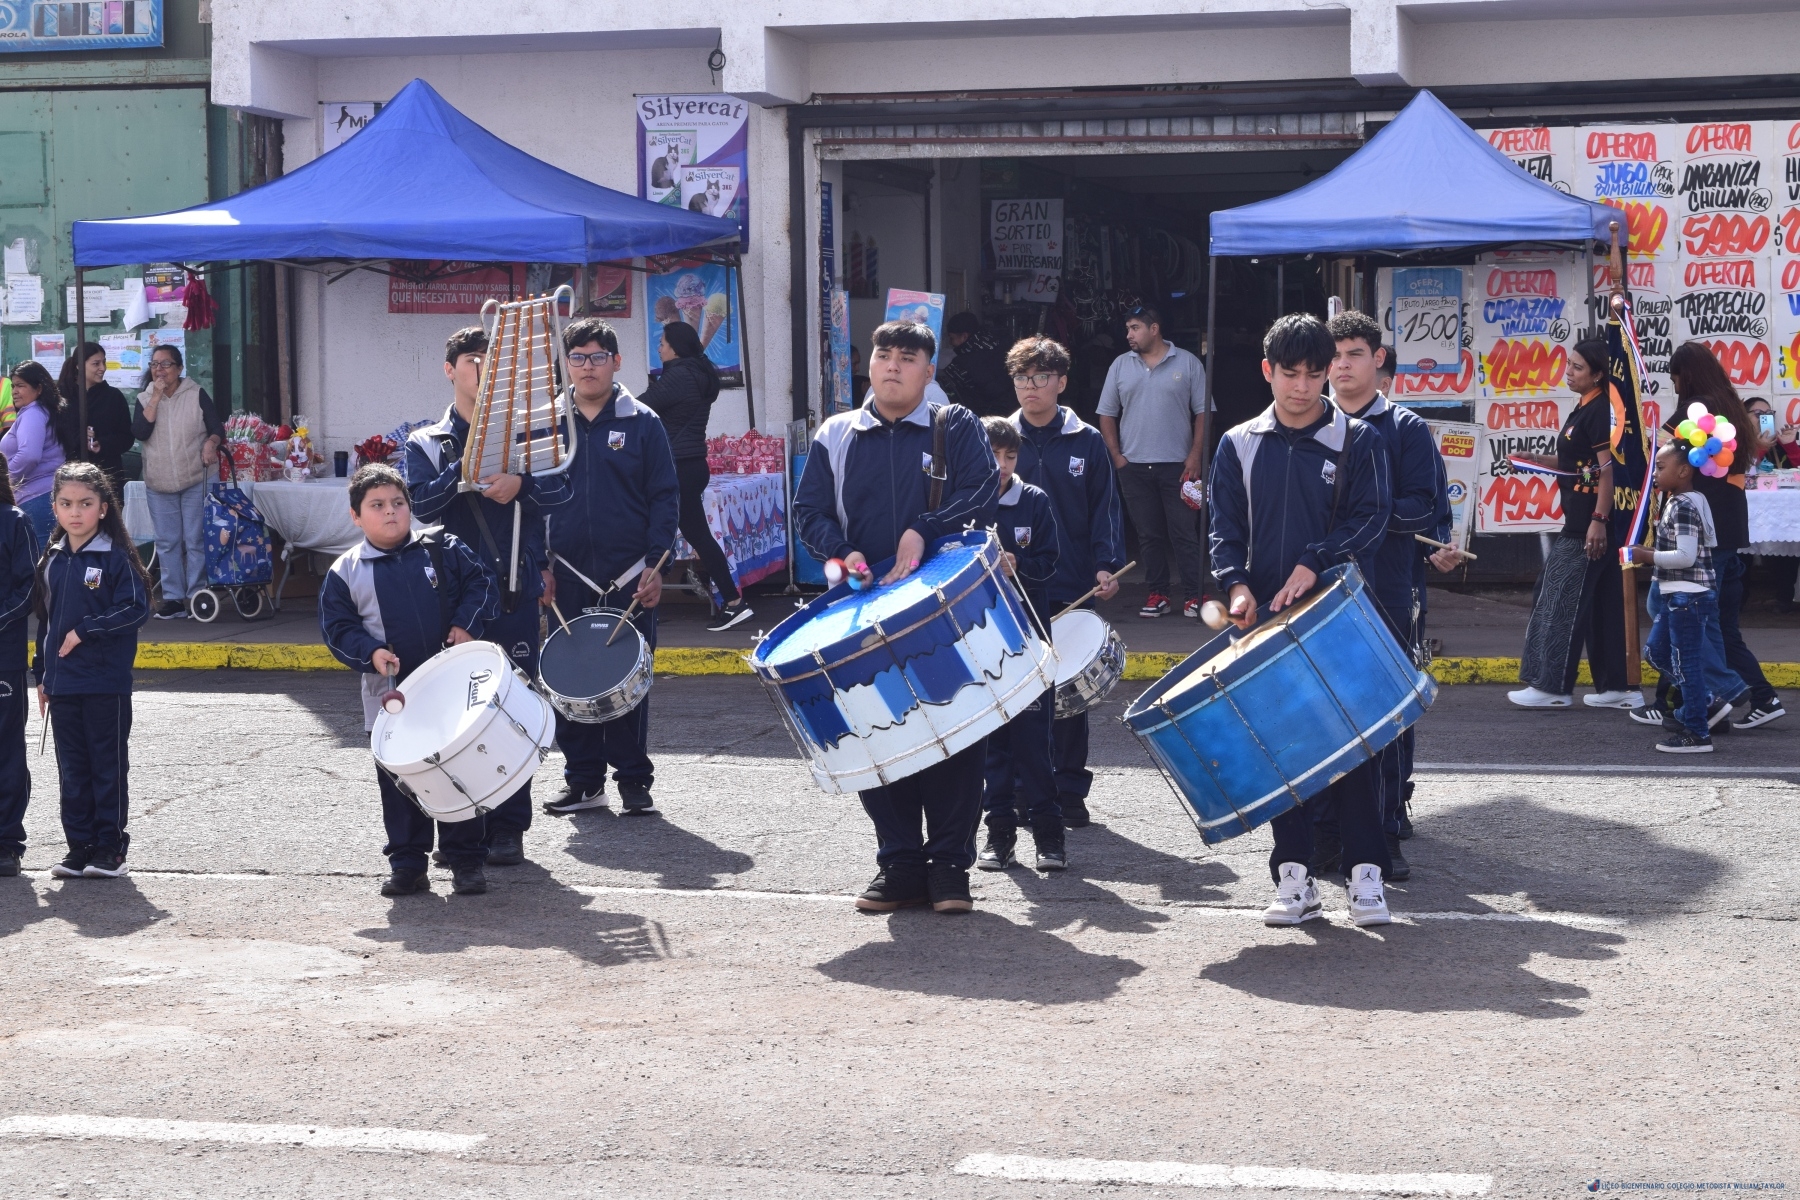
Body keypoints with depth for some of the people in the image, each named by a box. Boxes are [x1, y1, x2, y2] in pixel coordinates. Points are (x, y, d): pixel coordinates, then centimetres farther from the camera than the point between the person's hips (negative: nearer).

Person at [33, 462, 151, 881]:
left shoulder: (117, 558, -7)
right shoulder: (52, 561, 10)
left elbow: (136, 608, -14)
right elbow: (45, 620, 16)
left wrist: (85, 631, -16)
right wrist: (41, 675, 15)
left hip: (106, 684, -5)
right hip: (62, 685, 5)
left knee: (108, 765, 3)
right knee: (72, 768, 9)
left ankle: (110, 846, 9)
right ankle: (80, 845, 17)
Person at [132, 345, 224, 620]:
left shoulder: (197, 395, 0)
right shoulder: (145, 399, 6)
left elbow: (217, 427, -2)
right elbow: (140, 432, -10)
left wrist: (211, 442, -24)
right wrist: (156, 397, -13)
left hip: (195, 481, -3)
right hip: (159, 484, 3)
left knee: (196, 541, -3)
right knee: (167, 543, 5)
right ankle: (173, 598, 9)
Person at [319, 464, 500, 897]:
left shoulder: (444, 550, 2)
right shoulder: (345, 573, 2)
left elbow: (480, 583, 4)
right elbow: (337, 628, 2)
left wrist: (466, 625, -10)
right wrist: (370, 653, -14)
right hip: (391, 698, 1)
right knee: (398, 781, 6)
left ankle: (466, 860, 13)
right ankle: (407, 864, 16)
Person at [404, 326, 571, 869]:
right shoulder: (427, 444, 9)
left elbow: (559, 488, 0)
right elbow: (420, 501, -8)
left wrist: (520, 485, -17)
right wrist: (469, 468, -19)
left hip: (515, 592, 0)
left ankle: (509, 828, 6)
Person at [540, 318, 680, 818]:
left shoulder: (642, 424, 1)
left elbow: (665, 499, 0)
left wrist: (655, 565, -8)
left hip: (629, 578, -2)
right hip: (568, 578, 2)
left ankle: (634, 781, 11)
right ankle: (583, 780, 13)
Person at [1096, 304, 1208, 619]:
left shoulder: (1187, 363, 1)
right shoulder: (1121, 365, 9)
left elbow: (1202, 412, 1)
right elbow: (1107, 414, 11)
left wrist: (1195, 455, -7)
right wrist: (1116, 455, 1)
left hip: (1177, 464, -3)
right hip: (1134, 465, 3)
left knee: (1184, 532, -3)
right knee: (1148, 534, 6)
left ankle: (1192, 596, 0)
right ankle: (1158, 594, 12)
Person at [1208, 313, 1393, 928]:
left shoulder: (1357, 440, 2)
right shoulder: (1240, 446, 9)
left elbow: (1370, 519, -4)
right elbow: (1225, 527, 7)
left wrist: (1314, 564, -17)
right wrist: (1238, 585, -11)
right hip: (1269, 617, 2)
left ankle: (1366, 873, 1)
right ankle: (1294, 876, 8)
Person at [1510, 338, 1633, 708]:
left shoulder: (1601, 410, -14)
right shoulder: (1584, 408, 16)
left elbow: (1608, 468, -20)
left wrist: (1598, 521, -25)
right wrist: (1537, 460, 12)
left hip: (1591, 521, -10)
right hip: (1581, 520, 10)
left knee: (1562, 597, -6)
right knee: (1603, 602, 11)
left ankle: (1552, 686, -2)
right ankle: (1618, 688, 14)